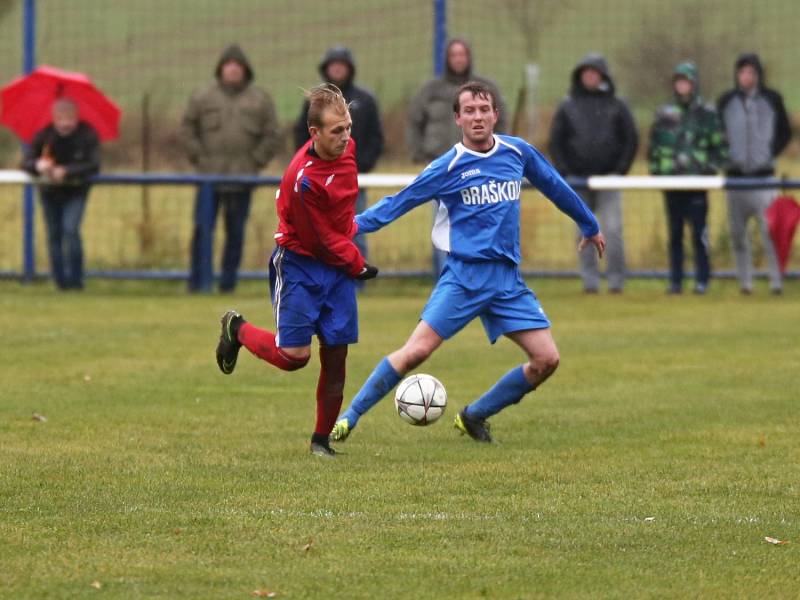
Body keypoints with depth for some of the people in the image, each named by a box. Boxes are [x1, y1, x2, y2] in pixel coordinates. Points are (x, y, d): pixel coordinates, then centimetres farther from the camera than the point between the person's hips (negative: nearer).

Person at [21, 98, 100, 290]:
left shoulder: (87, 135, -21)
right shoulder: (44, 135, -17)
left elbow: (94, 165, -28)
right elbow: (26, 163, -18)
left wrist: (66, 172, -39)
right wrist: (38, 165, -42)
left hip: (75, 192, -3)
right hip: (50, 192, 3)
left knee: (71, 229, -19)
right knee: (54, 235, 5)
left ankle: (75, 279, -14)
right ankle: (60, 280, 15)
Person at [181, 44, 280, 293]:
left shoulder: (260, 100, 7)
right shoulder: (203, 97, 6)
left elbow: (271, 136, 8)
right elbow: (187, 128, 9)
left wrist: (256, 162, -1)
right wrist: (198, 157, 0)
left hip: (242, 180, 0)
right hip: (209, 177, 0)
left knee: (235, 232, 3)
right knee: (202, 228, -2)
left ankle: (228, 280, 9)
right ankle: (197, 280, 5)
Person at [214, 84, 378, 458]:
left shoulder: (346, 147, -5)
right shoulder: (302, 179, -28)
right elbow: (322, 241, -18)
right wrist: (358, 266, -6)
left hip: (337, 264, 6)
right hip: (299, 265, -6)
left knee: (336, 355, 1)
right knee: (294, 355, -7)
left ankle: (322, 439, 13)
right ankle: (238, 330, 23)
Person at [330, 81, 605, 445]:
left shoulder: (518, 152, 6)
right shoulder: (448, 167, -5)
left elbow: (555, 186, 23)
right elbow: (398, 203, -2)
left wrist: (589, 225, 35)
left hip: (507, 279, 4)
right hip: (464, 275, -4)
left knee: (547, 359, -5)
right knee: (416, 350, -17)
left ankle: (475, 417, 12)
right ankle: (348, 417, -7)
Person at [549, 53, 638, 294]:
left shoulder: (616, 106, 6)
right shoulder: (568, 107, 8)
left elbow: (631, 139, 6)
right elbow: (556, 141, 8)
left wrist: (620, 170, -4)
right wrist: (564, 172, -3)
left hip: (608, 177, -2)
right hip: (578, 179, 2)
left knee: (612, 230, -8)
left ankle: (616, 280, -3)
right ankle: (589, 280, 7)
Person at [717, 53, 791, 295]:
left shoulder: (772, 99, 3)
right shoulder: (726, 101, 5)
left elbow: (785, 132, 12)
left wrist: (771, 153, 1)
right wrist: (725, 157, 0)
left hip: (763, 175, -2)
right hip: (735, 175, 2)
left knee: (769, 230, -9)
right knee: (737, 232, 3)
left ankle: (776, 281, -6)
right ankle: (744, 281, 10)